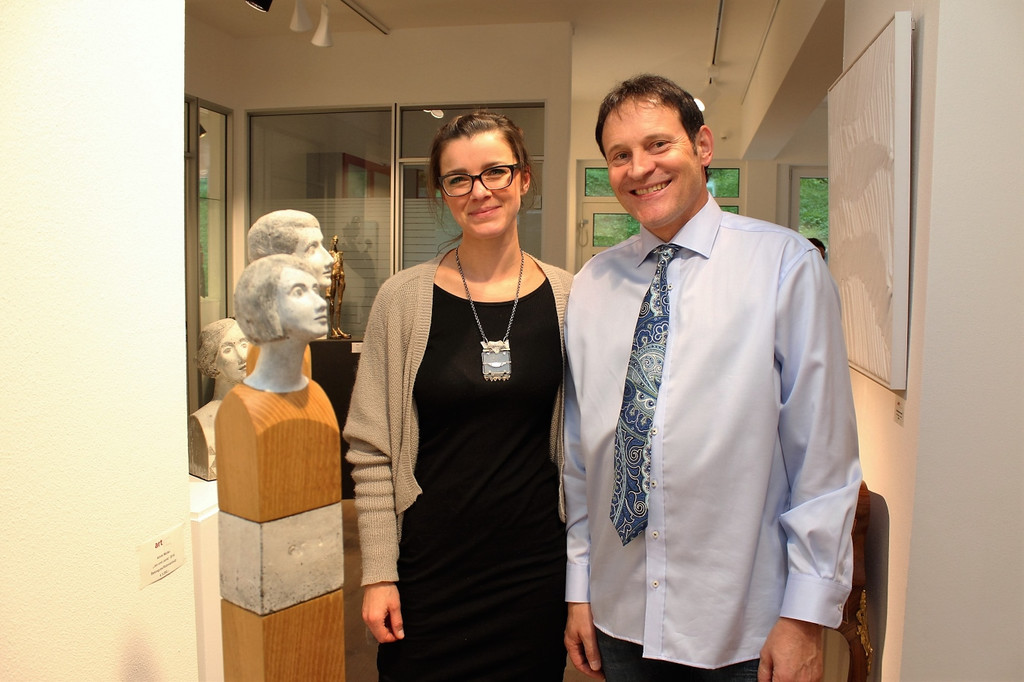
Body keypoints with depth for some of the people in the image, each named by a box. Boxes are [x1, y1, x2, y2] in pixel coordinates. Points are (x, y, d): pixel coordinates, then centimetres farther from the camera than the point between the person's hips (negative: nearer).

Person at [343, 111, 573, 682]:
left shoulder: (566, 299, -1)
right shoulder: (404, 299, -5)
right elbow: (372, 449, -3)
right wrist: (379, 572, -5)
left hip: (537, 565, 1)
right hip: (429, 565, -1)